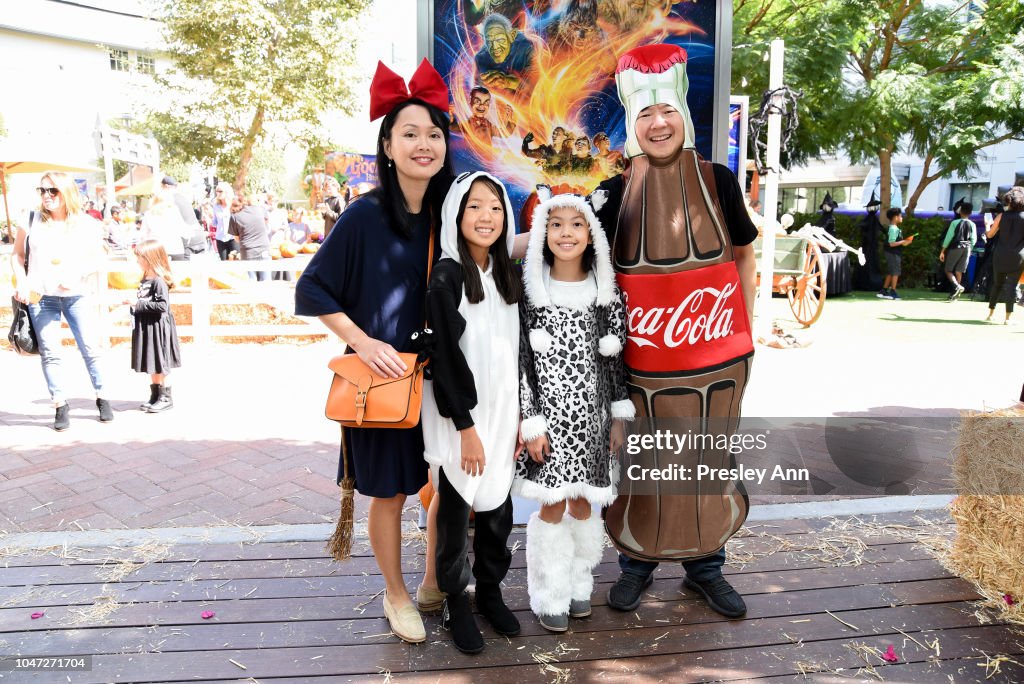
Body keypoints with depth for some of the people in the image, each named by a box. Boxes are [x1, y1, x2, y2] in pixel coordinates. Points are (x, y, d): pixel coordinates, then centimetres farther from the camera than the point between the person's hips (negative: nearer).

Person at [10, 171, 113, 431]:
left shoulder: (86, 224, 0)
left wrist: (77, 273, -15)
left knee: (91, 347, 1)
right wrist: (22, 283, -3)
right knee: (49, 351, 1)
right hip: (40, 296, 1)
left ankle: (102, 399, 16)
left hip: (78, 295, -1)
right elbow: (17, 255, 11)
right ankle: (60, 406, 10)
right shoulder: (31, 220, 5)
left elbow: (99, 257, 1)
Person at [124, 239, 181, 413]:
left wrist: (138, 303, -22)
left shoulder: (159, 281, -18)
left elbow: (162, 305, -25)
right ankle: (155, 395, 26)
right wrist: (132, 302, 2)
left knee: (160, 365, 1)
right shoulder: (145, 280, 9)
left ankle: (166, 398, 11)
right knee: (152, 365, 15)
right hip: (145, 326, 9)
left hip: (157, 326, -9)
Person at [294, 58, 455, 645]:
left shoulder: (449, 212, 1)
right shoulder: (366, 215, -12)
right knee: (390, 493, 9)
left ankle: (434, 584, 38)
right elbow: (312, 290, -9)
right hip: (384, 375, -4)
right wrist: (363, 342, -17)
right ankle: (397, 596, 34)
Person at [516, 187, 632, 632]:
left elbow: (615, 358, 7)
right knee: (552, 507, 3)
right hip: (548, 415, -2)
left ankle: (578, 586, 32)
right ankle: (550, 597, 21)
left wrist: (619, 418, 6)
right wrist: (530, 423, -9)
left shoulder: (606, 293, 2)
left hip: (590, 416, 2)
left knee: (583, 504, 11)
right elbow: (521, 361, -5)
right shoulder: (530, 292, -4)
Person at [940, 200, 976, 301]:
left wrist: (943, 251, -5)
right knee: (959, 271, 8)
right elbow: (973, 239, 4)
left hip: (955, 247, -4)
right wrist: (969, 249, 20)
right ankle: (955, 293, 9)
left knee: (948, 269, 3)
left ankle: (957, 286, -21)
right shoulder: (972, 225, 4)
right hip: (967, 248, 4)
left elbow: (948, 237, -8)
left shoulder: (955, 222, -8)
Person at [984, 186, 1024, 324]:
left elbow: (989, 235, 8)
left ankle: (990, 314, 18)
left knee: (997, 284, 14)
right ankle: (1007, 318, -3)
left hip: (1000, 255, 2)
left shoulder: (1002, 216, 0)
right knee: (1012, 286, 0)